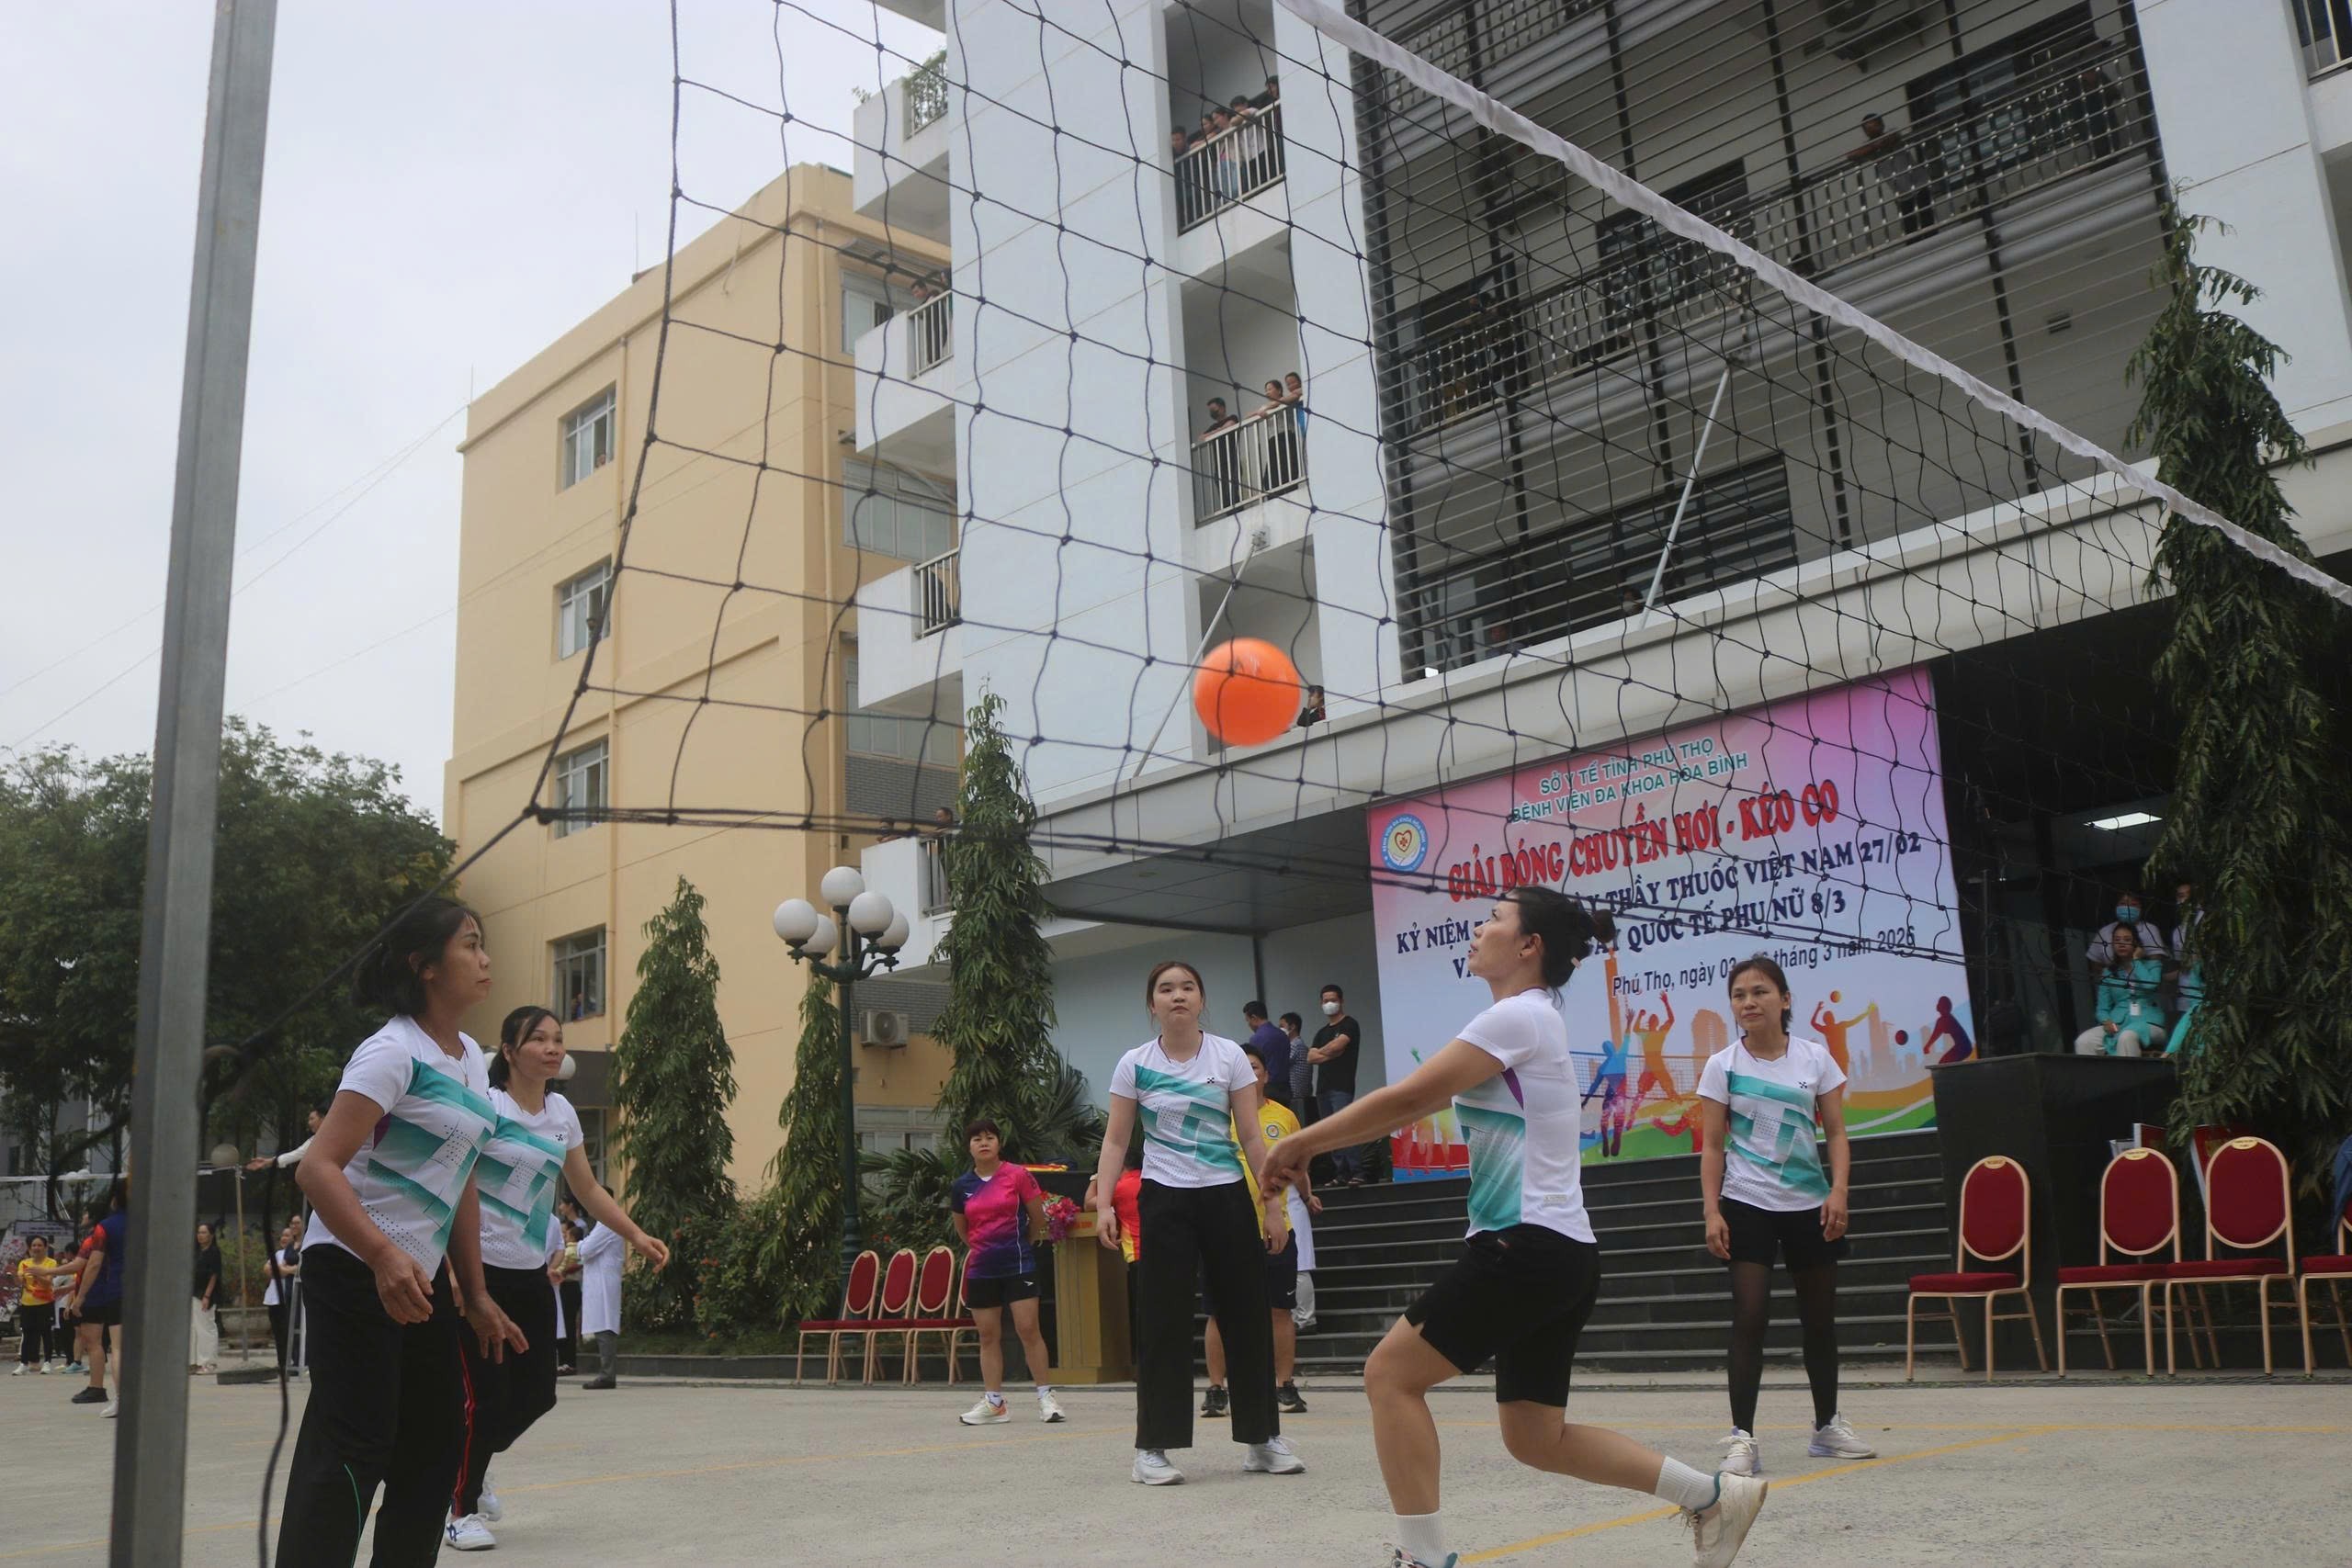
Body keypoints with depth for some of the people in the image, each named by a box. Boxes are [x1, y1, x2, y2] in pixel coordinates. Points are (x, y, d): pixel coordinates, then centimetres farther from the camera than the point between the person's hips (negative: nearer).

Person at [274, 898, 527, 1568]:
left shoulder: (471, 1059, 10)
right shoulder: (392, 1052, -16)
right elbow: (318, 1167, -24)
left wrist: (476, 1296, 16)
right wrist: (385, 1257, -37)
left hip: (421, 1275, 9)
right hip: (355, 1269, -9)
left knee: (437, 1444, 12)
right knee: (353, 1449, -11)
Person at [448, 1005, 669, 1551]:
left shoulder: (562, 1113, 7)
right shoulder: (486, 1107, -13)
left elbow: (586, 1188, 17)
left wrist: (636, 1235, 11)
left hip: (534, 1275, 7)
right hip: (482, 1270, -7)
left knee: (537, 1393, 8)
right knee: (487, 1394, -5)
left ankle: (469, 1472, 34)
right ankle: (461, 1510, 14)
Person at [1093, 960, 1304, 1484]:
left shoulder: (1229, 1056, 1)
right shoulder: (1135, 1064, 0)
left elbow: (1251, 1136, 2)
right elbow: (1116, 1139, 2)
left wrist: (1274, 1200, -2)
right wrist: (1103, 1203, -8)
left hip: (1226, 1196, 1)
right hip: (1165, 1200, -1)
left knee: (1247, 1315, 5)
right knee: (1163, 1322, -2)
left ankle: (1263, 1437, 18)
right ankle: (1151, 1448, 6)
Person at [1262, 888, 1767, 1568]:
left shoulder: (1519, 1016, -12)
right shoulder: (1527, 1020, 18)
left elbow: (1406, 1097, -15)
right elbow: (1417, 1105, 18)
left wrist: (1299, 1139, -6)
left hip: (1530, 1248, -10)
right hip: (1555, 1254, 10)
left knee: (1390, 1374, -5)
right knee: (1535, 1438, 13)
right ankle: (1715, 1496, 17)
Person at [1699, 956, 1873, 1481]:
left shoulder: (1816, 1057, 1)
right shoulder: (1723, 1066, -2)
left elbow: (1836, 1133, 3)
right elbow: (1713, 1145, -1)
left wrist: (1838, 1191, -11)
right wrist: (1712, 1211, -10)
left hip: (1809, 1205, 2)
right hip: (1748, 1205, -2)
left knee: (1820, 1318, 12)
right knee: (1750, 1316, -12)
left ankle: (1827, 1426, 30)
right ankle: (1741, 1438, -9)